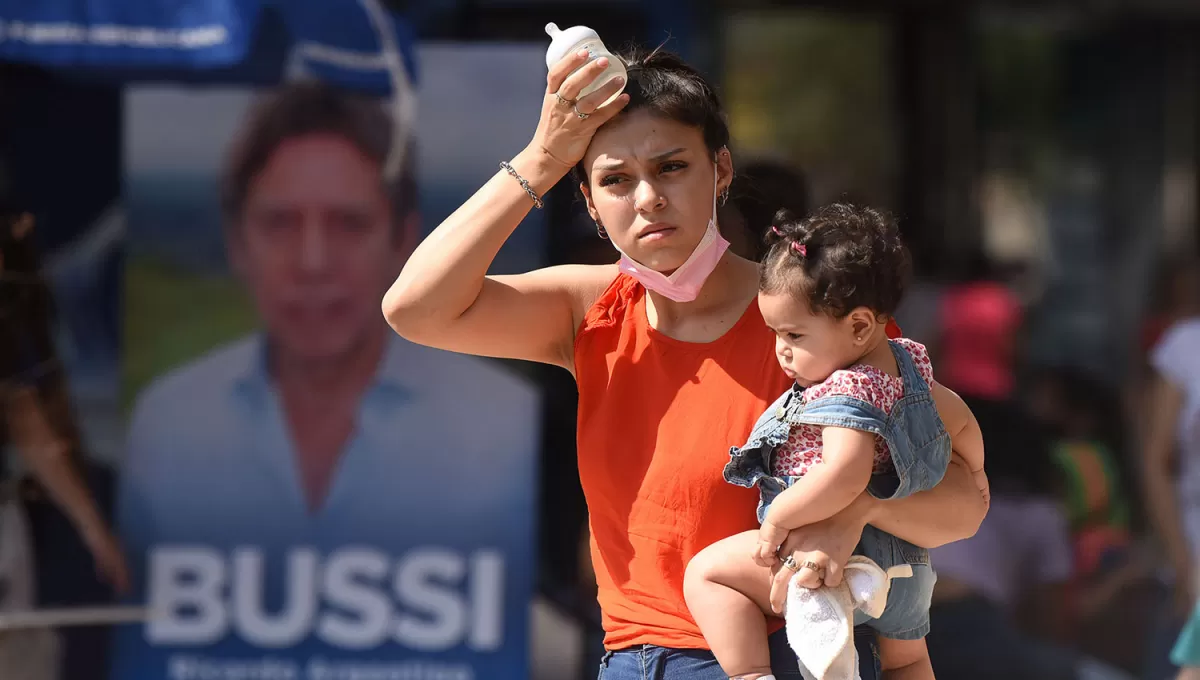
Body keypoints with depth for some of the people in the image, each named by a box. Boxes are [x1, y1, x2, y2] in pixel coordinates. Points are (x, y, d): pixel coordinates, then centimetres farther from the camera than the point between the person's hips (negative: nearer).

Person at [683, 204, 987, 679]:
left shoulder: (847, 394, -25)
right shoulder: (907, 365, 5)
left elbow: (845, 475, -41)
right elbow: (959, 418, 21)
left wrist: (778, 518, -29)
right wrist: (974, 471, 40)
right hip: (908, 564, 10)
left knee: (707, 571, -12)